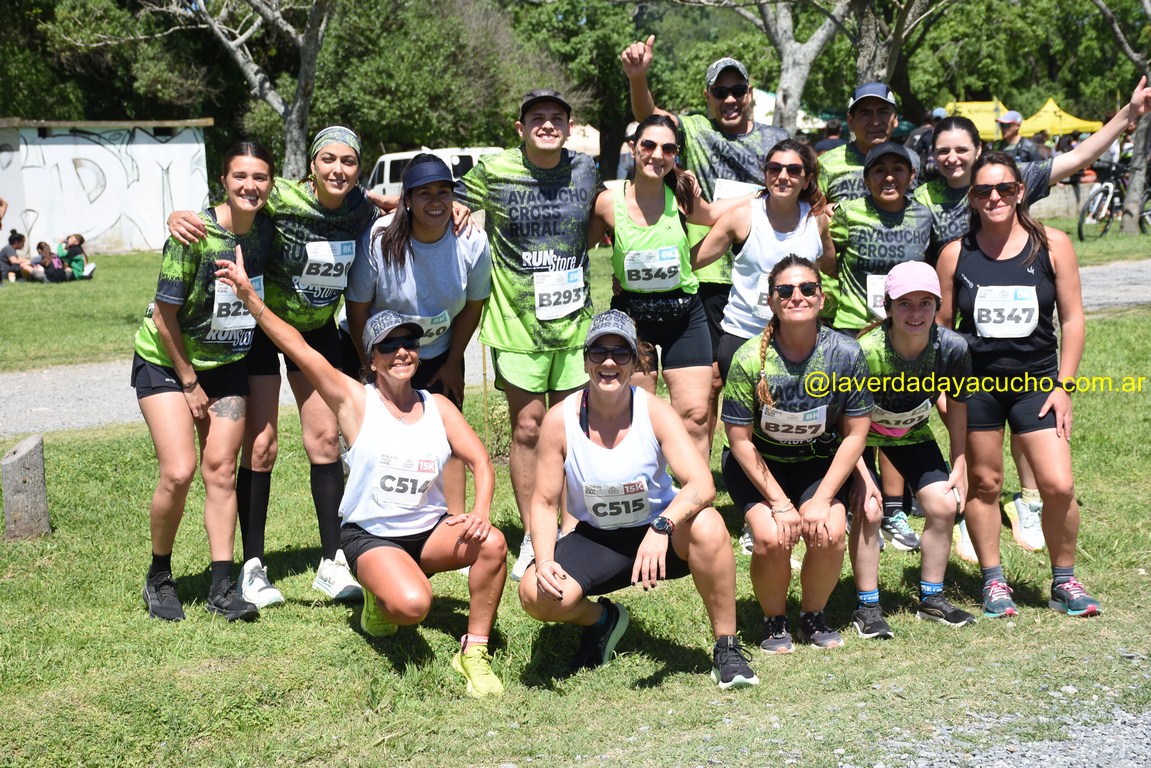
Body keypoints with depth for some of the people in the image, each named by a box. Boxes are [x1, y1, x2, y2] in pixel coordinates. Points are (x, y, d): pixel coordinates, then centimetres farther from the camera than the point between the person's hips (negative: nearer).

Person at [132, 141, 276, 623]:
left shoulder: (268, 229, -8)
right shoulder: (194, 234, -22)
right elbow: (165, 317, -16)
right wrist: (190, 384, -11)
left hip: (227, 363, 4)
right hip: (166, 360, -4)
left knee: (221, 470, 0)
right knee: (179, 472, -13)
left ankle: (222, 587, 6)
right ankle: (158, 579, 7)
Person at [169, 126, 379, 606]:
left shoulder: (362, 211, -12)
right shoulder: (280, 200, -26)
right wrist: (179, 217, -38)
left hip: (316, 327, 4)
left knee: (325, 437, 2)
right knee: (260, 444, -5)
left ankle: (332, 562, 10)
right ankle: (253, 566, 5)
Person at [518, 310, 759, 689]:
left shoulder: (654, 412, -15)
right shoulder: (559, 420, -12)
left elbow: (702, 484, -26)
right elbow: (545, 502, -6)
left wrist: (662, 528, -44)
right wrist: (544, 562, -23)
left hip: (661, 534, -1)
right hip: (597, 540, 1)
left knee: (706, 525, -35)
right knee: (537, 594, -25)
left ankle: (727, 649, -16)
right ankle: (601, 619, 12)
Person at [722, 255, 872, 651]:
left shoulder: (846, 353, -17)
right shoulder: (750, 358, -22)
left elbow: (855, 434, -9)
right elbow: (740, 439, -14)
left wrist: (822, 500, -15)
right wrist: (780, 503, -17)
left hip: (817, 461, 2)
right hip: (758, 462, -2)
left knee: (829, 533, -22)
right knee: (771, 537, -24)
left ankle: (813, 615, 8)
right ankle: (774, 620, 5)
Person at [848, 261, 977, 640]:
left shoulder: (952, 348, -27)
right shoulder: (866, 352, -36)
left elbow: (957, 403, -6)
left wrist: (959, 463, -1)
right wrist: (862, 477, -24)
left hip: (911, 432, 4)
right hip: (860, 434, -4)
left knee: (944, 506, -5)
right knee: (867, 510, -18)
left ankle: (931, 598, 14)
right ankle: (867, 607, -2)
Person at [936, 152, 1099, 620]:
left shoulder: (1052, 246, -1)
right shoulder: (956, 254, 0)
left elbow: (1072, 319, 2)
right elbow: (941, 326, 6)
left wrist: (1063, 385, -2)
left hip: (1036, 381, 0)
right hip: (975, 383, 1)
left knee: (1059, 486, -8)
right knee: (984, 484, 7)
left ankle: (1064, 581, 12)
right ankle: (994, 582, 22)